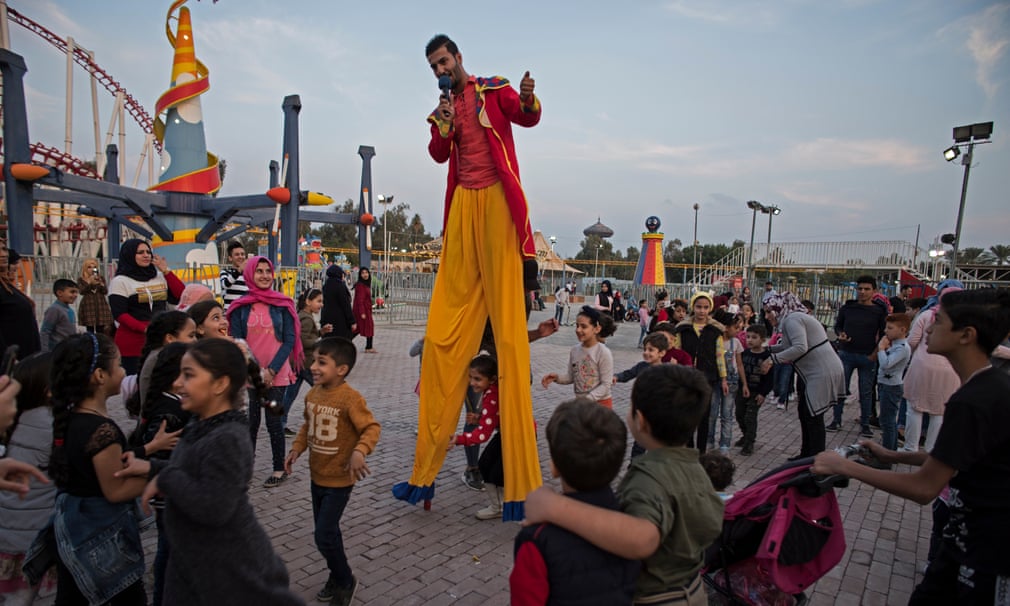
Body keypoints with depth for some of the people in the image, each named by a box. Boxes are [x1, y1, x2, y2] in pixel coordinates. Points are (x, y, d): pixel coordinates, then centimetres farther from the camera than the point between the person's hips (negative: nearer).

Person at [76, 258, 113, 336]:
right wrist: (89, 281, -17)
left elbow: (105, 292, -2)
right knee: (90, 330, 0)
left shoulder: (101, 278, 9)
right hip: (88, 306, -1)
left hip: (101, 306, 1)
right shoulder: (81, 280, 5)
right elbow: (82, 291, -11)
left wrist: (100, 282, -16)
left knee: (100, 331, 0)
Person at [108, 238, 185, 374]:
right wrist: (145, 329, -21)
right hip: (133, 342, -4)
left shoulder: (160, 276, 12)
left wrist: (166, 271, -1)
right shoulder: (120, 281, -2)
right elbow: (119, 314, -9)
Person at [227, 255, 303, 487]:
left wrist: (272, 370, -12)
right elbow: (236, 342, 1)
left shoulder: (282, 304, -2)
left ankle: (280, 469, 18)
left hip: (276, 375, -2)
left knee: (273, 421, 3)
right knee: (250, 421, 10)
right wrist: (255, 370, -11)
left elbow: (290, 340, -4)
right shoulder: (240, 307, 2)